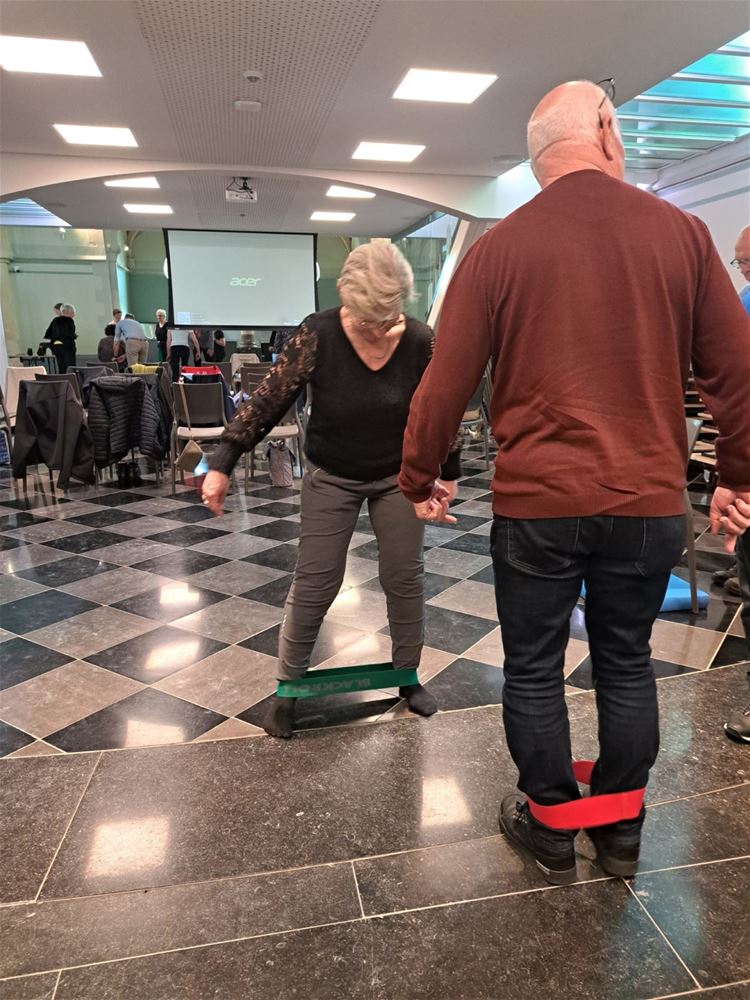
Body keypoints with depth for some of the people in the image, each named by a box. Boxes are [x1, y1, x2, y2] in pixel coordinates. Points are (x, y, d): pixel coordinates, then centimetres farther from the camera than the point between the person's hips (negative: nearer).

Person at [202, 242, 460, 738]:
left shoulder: (420, 341, -16)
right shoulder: (318, 335, -21)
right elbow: (270, 399, -17)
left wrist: (449, 473, 5)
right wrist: (222, 464, -18)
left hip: (398, 475, 2)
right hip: (332, 477, -1)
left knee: (405, 577, 7)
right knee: (314, 584, 0)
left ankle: (408, 675, 28)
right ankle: (288, 685, 19)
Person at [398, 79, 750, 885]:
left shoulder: (499, 247, -3)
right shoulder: (680, 232, 2)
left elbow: (445, 382, -3)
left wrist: (417, 480, 9)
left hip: (537, 502, -2)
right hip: (648, 501, 3)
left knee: (533, 671, 14)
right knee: (626, 665, 18)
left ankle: (551, 831, 30)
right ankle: (620, 833, 34)